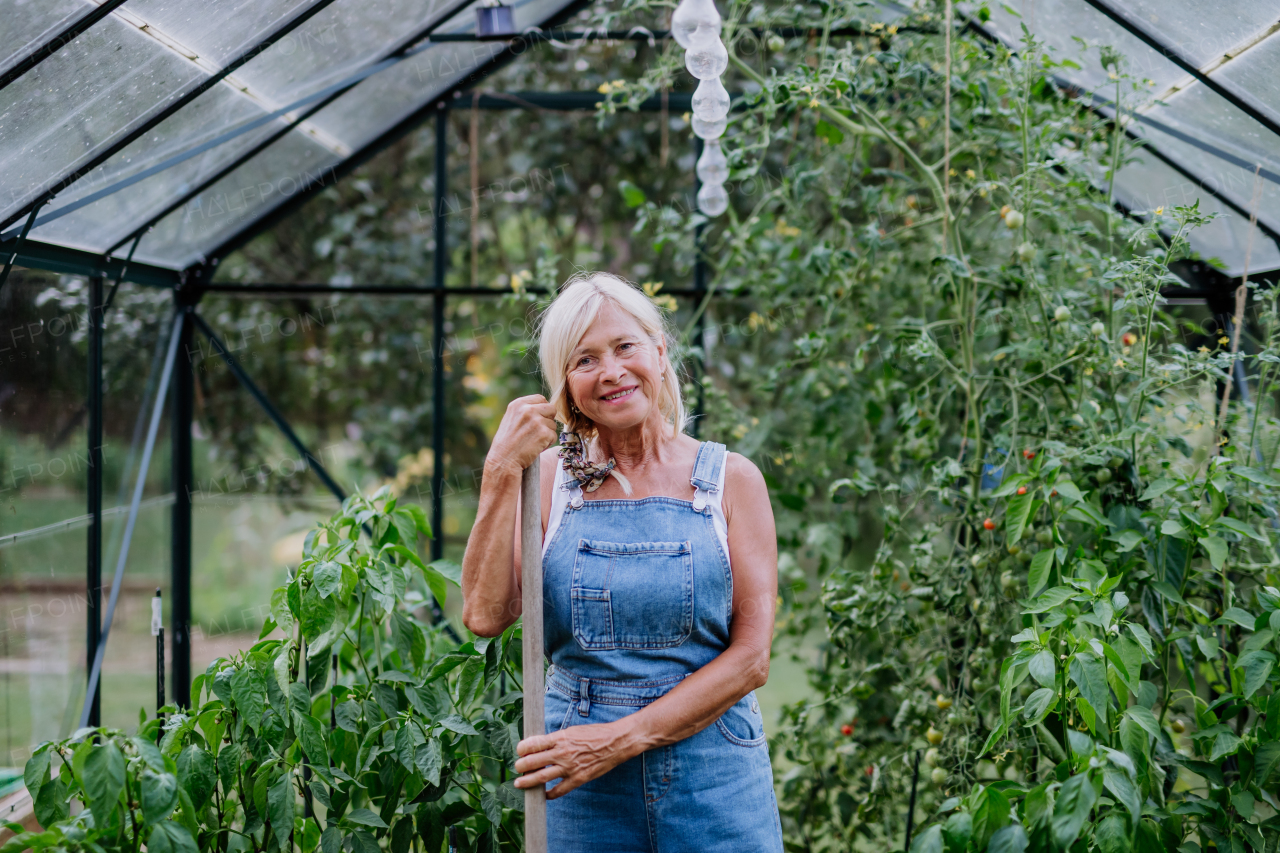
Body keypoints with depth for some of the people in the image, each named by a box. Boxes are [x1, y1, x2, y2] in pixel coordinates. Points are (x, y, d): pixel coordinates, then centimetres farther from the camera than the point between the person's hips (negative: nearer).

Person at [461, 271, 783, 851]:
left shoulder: (731, 479, 0)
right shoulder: (550, 477, 4)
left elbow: (751, 657, -6)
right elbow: (485, 614, -9)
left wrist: (622, 738, -15)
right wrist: (502, 471, -13)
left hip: (712, 778, 0)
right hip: (577, 787, 1)